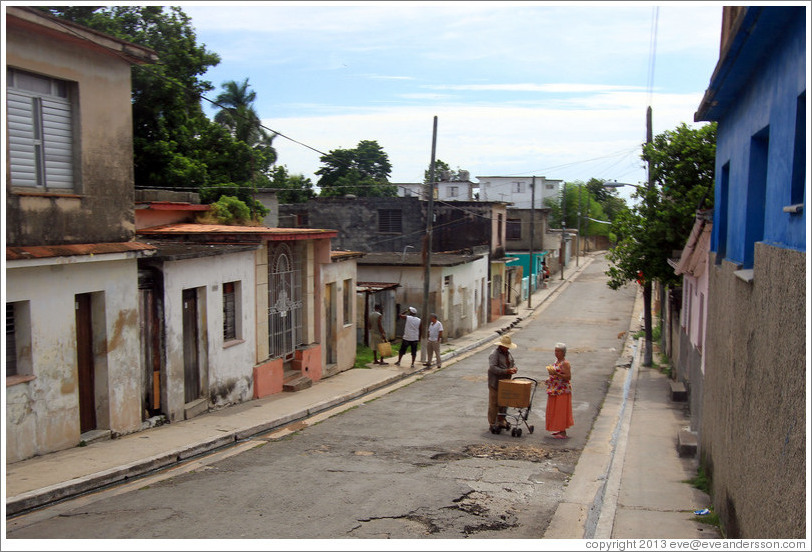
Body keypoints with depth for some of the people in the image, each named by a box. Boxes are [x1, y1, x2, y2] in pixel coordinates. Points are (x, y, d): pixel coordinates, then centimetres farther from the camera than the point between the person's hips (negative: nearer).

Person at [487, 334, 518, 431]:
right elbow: (492, 368, -25)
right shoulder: (494, 354, -15)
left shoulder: (508, 353, 13)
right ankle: (492, 424, 5)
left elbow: (513, 363, 19)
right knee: (494, 403, -2)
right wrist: (505, 371, -30)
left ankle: (501, 421, 25)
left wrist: (514, 369, -6)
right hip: (495, 383, -8)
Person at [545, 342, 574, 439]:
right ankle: (560, 430, 23)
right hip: (554, 390, 9)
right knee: (555, 410, 13)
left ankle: (563, 433, 0)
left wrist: (556, 374, -28)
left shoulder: (565, 363, -15)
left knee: (561, 410, -6)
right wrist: (550, 378, 11)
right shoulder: (557, 361, 14)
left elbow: (568, 377, -22)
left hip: (562, 391, -9)